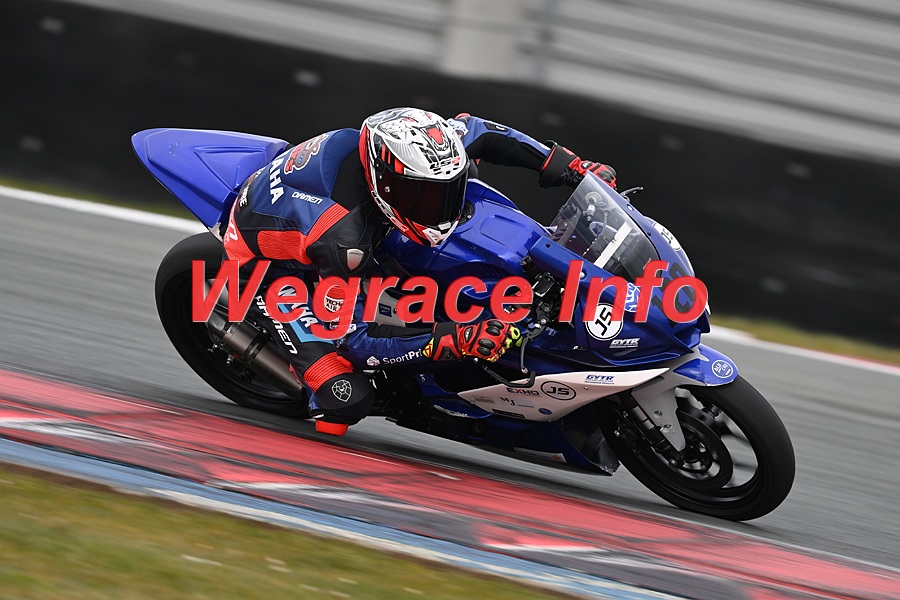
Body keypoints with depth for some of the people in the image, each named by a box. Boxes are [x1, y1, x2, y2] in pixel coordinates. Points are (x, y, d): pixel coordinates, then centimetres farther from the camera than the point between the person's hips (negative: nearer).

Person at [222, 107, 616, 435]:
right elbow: (355, 340, -33)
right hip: (266, 266, -8)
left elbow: (473, 131, -4)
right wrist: (452, 341, -42)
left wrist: (565, 165, -9)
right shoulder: (343, 237, -42)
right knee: (347, 398, -23)